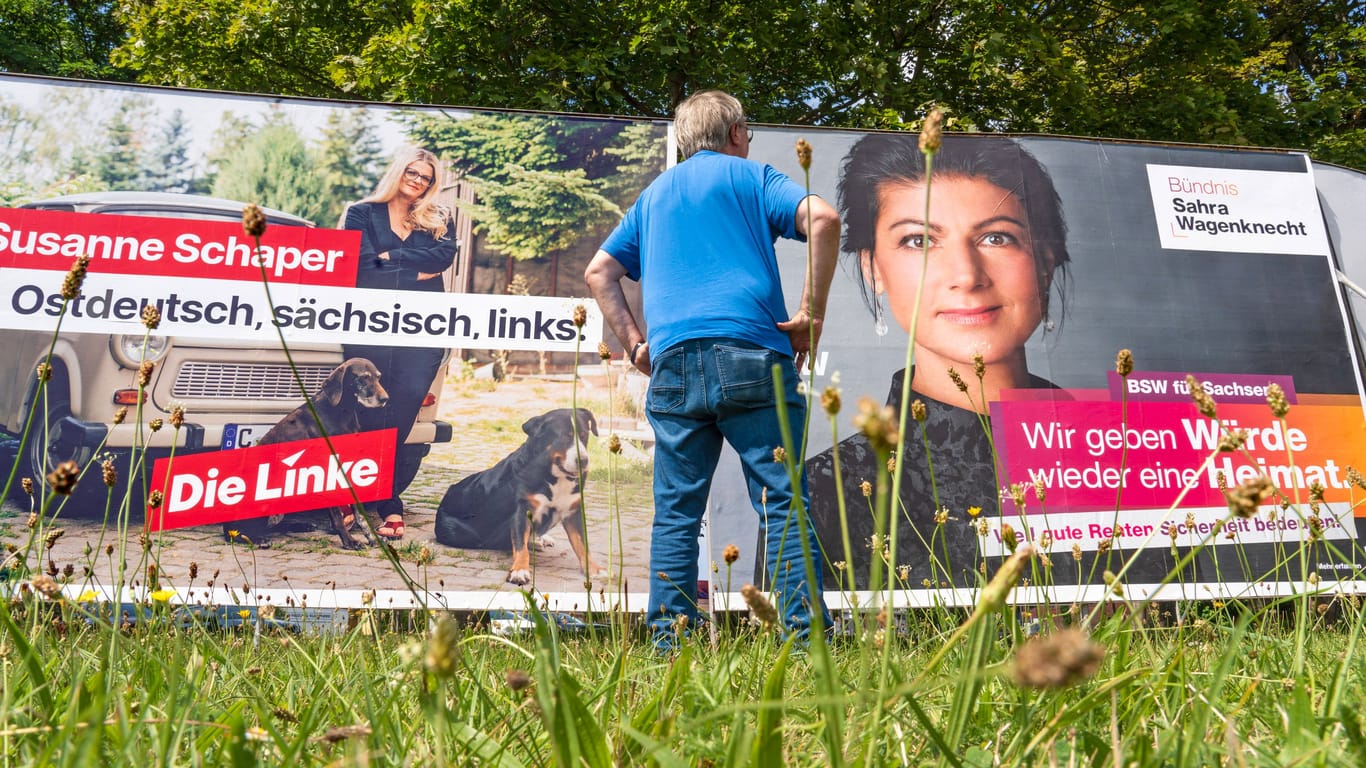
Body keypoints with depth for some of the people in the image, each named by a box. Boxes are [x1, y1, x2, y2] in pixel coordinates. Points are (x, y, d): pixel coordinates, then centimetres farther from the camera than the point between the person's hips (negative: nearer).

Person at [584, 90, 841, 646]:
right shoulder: (750, 176, 12)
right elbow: (822, 219, -6)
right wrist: (812, 313, -3)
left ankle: (669, 643, 6)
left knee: (675, 513, 6)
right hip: (749, 355, -4)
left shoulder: (654, 193, 26)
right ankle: (806, 636, -4)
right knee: (784, 503, -2)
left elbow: (599, 272, 24)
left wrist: (633, 342, 19)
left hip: (672, 364, 4)